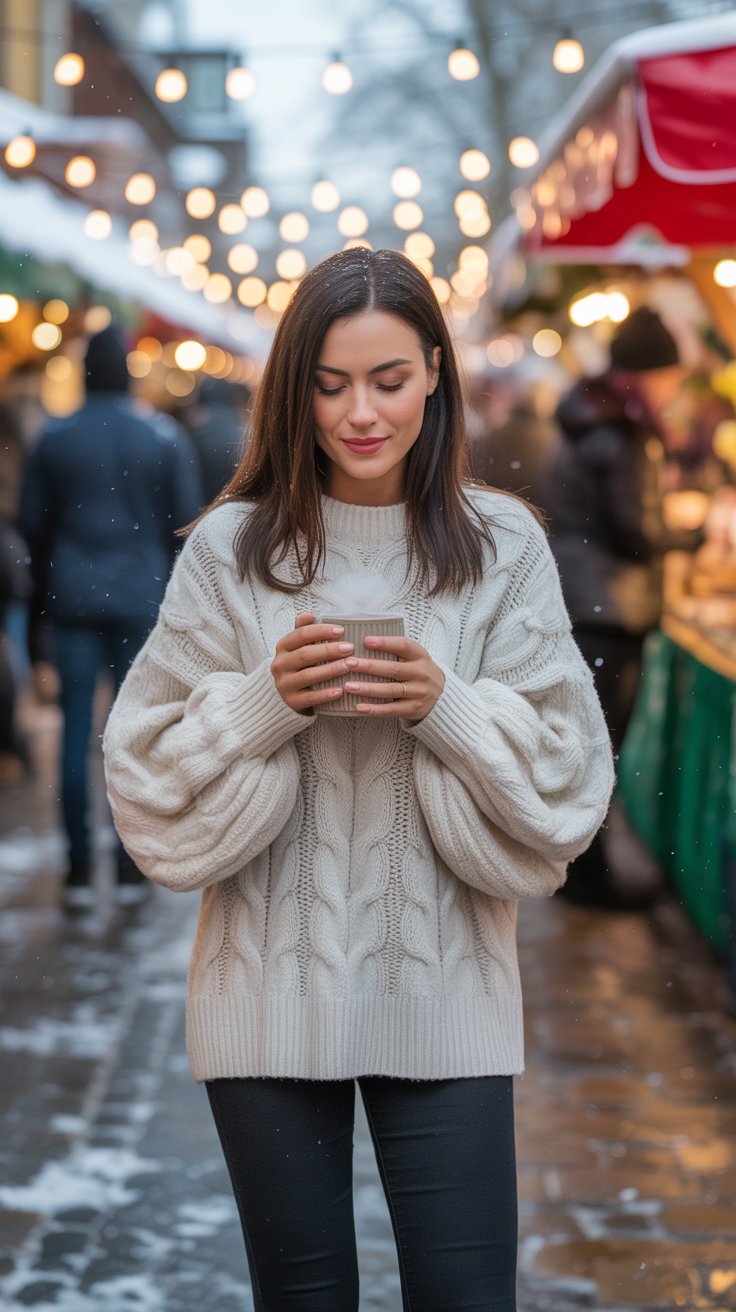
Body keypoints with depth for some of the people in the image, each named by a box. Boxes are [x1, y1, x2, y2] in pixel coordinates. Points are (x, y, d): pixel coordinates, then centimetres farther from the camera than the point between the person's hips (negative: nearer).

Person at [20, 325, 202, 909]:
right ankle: (131, 866, 7)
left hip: (74, 598, 1)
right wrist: (172, 589, 12)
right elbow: (185, 521, -1)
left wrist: (45, 594, 16)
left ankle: (80, 869, 2)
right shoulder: (164, 437, -3)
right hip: (142, 598, -1)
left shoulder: (55, 437, 0)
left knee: (77, 729, 3)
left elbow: (34, 522, 4)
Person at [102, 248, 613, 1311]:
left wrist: (446, 707, -16)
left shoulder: (502, 546, 1)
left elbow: (567, 782, 0)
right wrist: (266, 701, -16)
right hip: (271, 987, 1)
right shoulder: (232, 547, 0)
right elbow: (153, 775, 0)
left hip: (443, 989, 0)